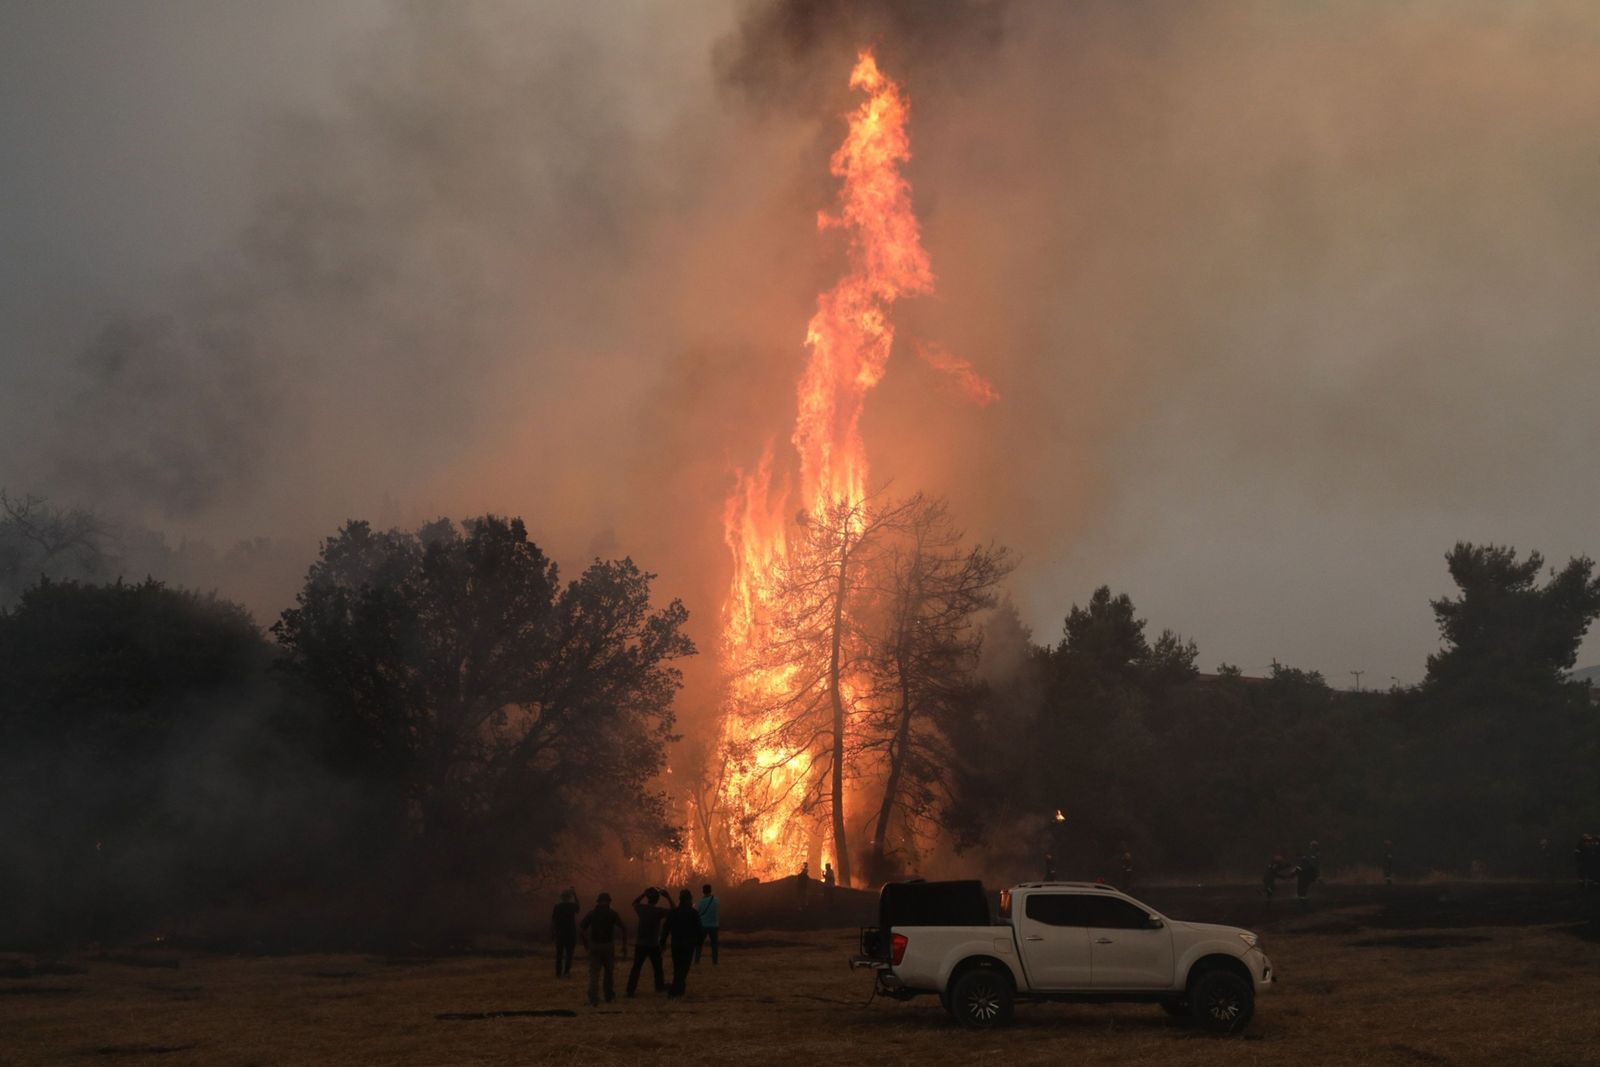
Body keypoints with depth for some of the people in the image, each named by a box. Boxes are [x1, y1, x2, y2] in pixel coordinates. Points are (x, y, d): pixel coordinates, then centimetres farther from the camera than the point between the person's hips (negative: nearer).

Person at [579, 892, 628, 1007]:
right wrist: (624, 944, 0)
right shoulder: (612, 914, 0)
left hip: (594, 946, 0)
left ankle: (593, 1000, -14)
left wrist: (585, 943, 6)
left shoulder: (592, 913, 2)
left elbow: (581, 929, -4)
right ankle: (609, 996, 31)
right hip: (608, 946, 0)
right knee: (608, 972, 19)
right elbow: (624, 928, -8)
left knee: (594, 974, -2)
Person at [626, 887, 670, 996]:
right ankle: (660, 986, 33)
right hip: (654, 945, -2)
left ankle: (631, 989, -1)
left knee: (636, 967, 4)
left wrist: (644, 893, 16)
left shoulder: (641, 909, -5)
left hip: (640, 944, 2)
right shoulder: (659, 910, -14)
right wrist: (669, 898, 1)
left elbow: (634, 903, 19)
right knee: (657, 967, 18)